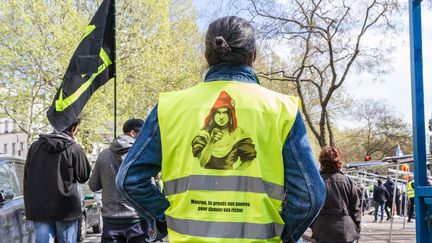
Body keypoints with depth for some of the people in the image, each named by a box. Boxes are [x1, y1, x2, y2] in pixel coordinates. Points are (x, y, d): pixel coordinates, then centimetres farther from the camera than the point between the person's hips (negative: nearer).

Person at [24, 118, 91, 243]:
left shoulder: (35, 146, 5)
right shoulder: (73, 148, -9)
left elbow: (26, 178, 10)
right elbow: (84, 176, 3)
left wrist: (28, 206, 17)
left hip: (38, 208, 3)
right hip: (65, 209, -3)